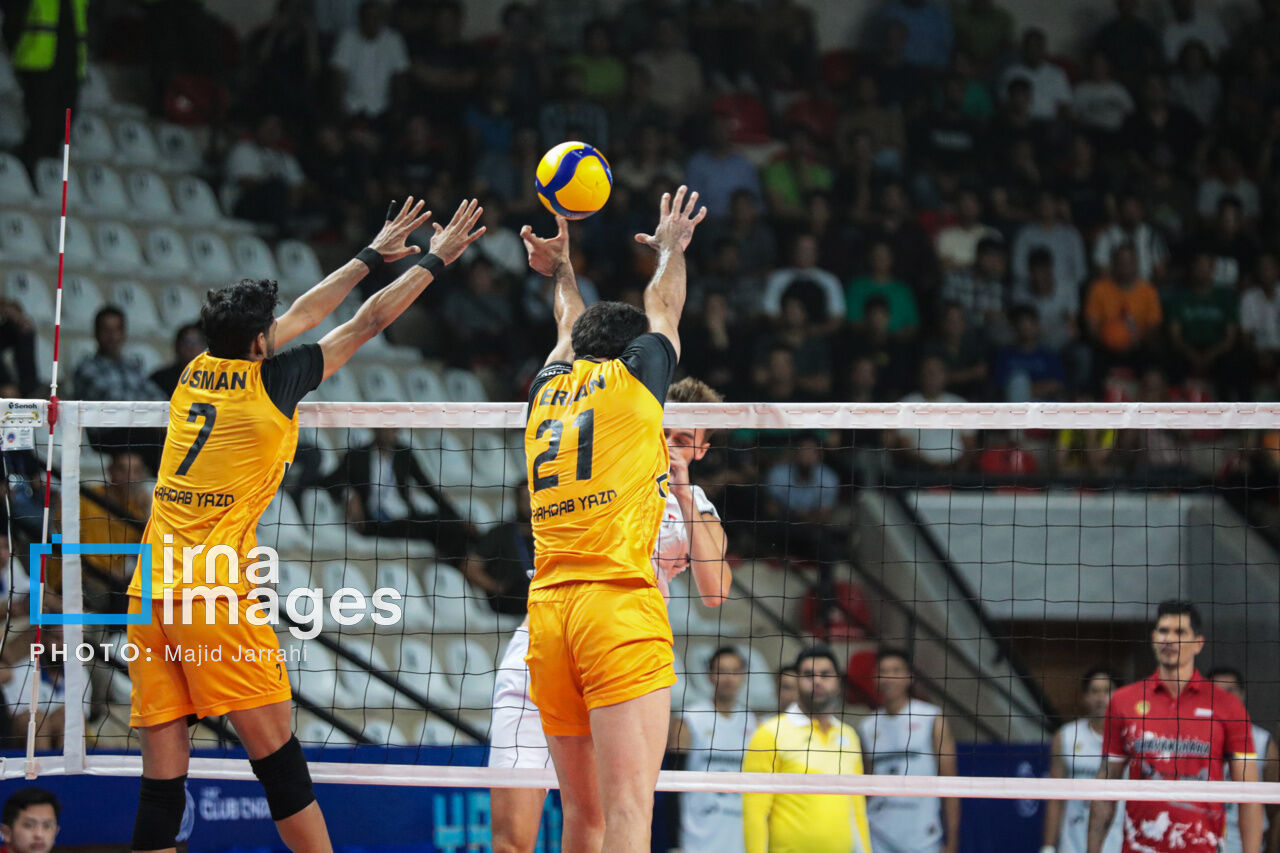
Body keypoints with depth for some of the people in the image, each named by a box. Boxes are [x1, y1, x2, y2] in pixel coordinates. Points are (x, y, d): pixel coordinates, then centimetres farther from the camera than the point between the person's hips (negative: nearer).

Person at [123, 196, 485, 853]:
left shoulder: (197, 374, 13)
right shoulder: (269, 382, -2)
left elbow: (304, 315, 26)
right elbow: (367, 323, 9)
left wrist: (373, 254, 35)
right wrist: (435, 260, 20)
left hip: (149, 594, 6)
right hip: (216, 592, -6)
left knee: (163, 771, 2)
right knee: (274, 749, -4)